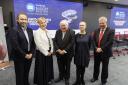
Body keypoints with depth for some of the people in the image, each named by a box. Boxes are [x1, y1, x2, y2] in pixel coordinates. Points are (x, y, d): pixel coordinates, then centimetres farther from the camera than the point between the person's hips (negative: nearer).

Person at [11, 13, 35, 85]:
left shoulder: (30, 30, 7)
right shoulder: (14, 30, -10)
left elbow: (33, 43, 7)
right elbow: (15, 46, -17)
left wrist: (31, 53, -4)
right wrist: (24, 55, -14)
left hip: (29, 56, 5)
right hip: (19, 58, -5)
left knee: (26, 74, 19)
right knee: (20, 75, 12)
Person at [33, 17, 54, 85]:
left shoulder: (47, 31, 8)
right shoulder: (37, 32, -13)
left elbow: (51, 41, 10)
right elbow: (39, 45, -19)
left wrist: (51, 50, 0)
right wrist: (46, 53, -15)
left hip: (49, 53, 7)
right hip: (41, 54, -7)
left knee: (48, 68, 18)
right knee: (41, 69, 8)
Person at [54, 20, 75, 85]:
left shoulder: (71, 32, -9)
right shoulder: (57, 32, 4)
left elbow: (71, 43, -15)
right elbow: (55, 41, 0)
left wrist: (64, 50, -18)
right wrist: (58, 50, -12)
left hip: (68, 53, -3)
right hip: (59, 53, 3)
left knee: (67, 67, 14)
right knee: (60, 66, 15)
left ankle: (67, 78, 34)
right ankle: (61, 77, 38)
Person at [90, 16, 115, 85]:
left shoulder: (111, 31, -8)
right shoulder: (96, 31, 6)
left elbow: (110, 42, -18)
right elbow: (93, 40, 1)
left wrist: (101, 49, -21)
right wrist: (96, 48, -13)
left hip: (105, 52, -4)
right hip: (97, 52, 4)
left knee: (105, 67, 12)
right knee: (96, 65, 18)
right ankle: (95, 77, 41)